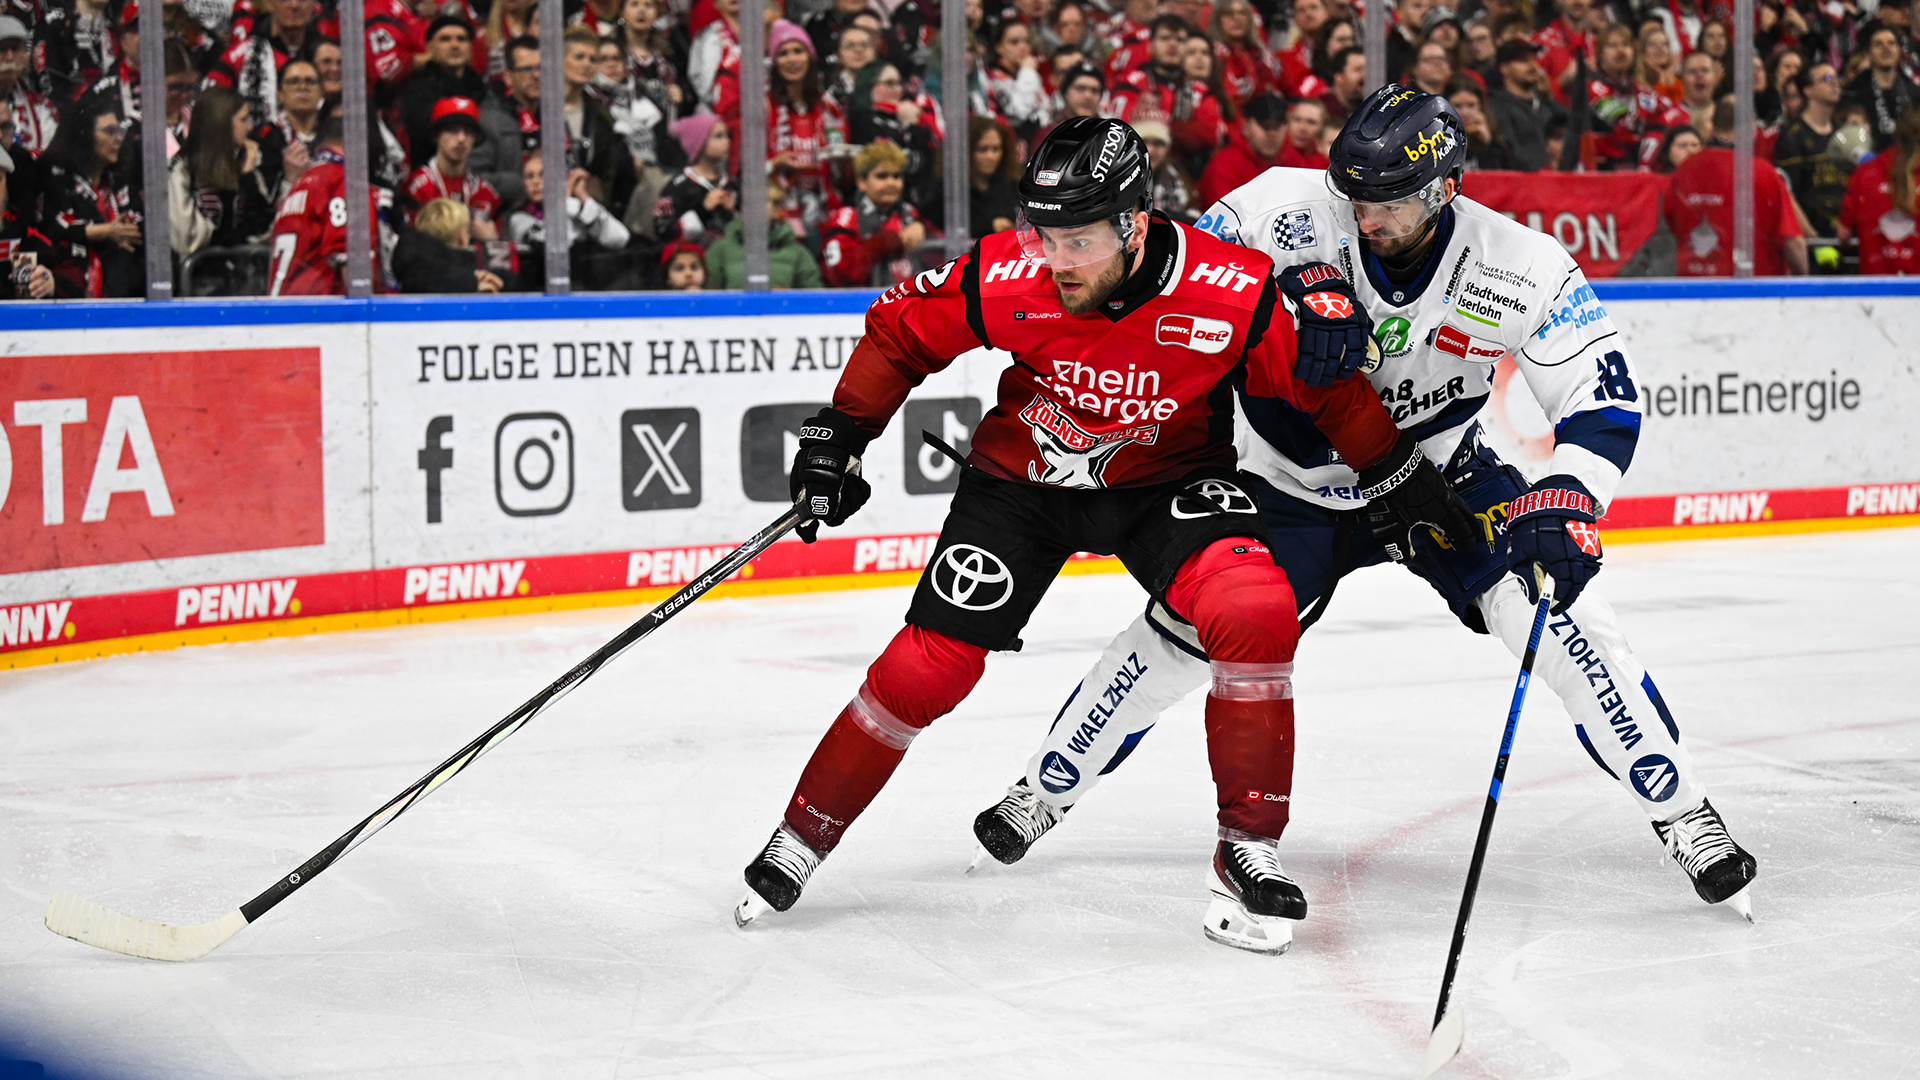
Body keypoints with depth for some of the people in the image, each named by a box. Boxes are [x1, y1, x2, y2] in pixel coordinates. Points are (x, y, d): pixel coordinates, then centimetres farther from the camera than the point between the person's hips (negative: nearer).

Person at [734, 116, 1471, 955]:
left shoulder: (1233, 295, -28)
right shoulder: (1004, 280, -25)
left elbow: (1328, 386, -12)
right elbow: (899, 331, -6)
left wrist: (1409, 481, -3)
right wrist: (839, 437, -5)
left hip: (1167, 479, -1)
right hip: (1024, 475, 1)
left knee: (1256, 614, -27)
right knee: (931, 663, -6)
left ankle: (1249, 850, -12)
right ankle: (805, 833, 16)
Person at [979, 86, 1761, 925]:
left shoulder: (1517, 267, -22)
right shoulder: (1294, 210, -24)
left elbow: (1607, 395, -18)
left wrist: (1565, 502, -35)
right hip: (1297, 477, 0)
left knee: (1556, 616, -17)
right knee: (1186, 625, -7)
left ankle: (1681, 813, -3)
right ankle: (1044, 790, 14)